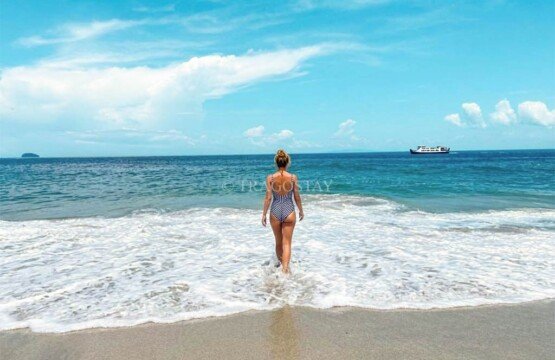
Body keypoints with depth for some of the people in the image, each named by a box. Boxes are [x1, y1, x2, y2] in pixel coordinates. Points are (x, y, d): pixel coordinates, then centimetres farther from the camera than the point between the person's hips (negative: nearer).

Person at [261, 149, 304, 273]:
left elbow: (268, 197, -6)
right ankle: (285, 268, -10)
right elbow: (297, 197, 0)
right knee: (287, 243, 5)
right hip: (289, 211, -1)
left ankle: (281, 265, 37)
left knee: (278, 242, 19)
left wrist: (264, 214, 3)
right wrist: (301, 211, 14)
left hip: (275, 211, 1)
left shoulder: (270, 178, -7)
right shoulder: (293, 177, -7)